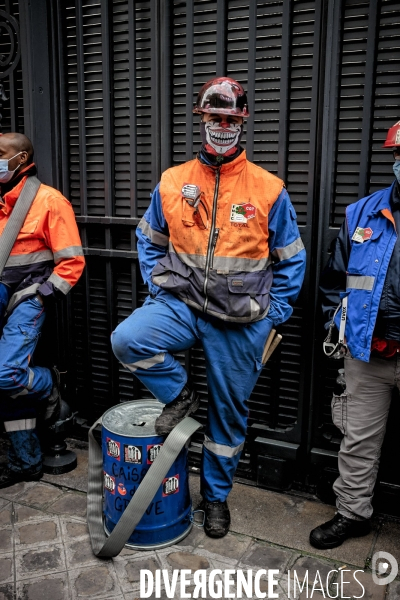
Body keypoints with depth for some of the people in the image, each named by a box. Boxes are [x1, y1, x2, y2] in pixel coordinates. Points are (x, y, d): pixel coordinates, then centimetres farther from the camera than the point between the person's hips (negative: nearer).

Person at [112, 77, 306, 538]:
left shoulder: (269, 190, -4)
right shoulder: (172, 183, 1)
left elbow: (290, 262, 4)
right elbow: (149, 241, 16)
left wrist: (272, 317, -1)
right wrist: (159, 286, 3)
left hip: (240, 323, -1)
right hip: (181, 305, 1)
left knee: (229, 414, 10)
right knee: (127, 340, -27)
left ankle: (216, 495, 36)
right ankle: (180, 397, 4)